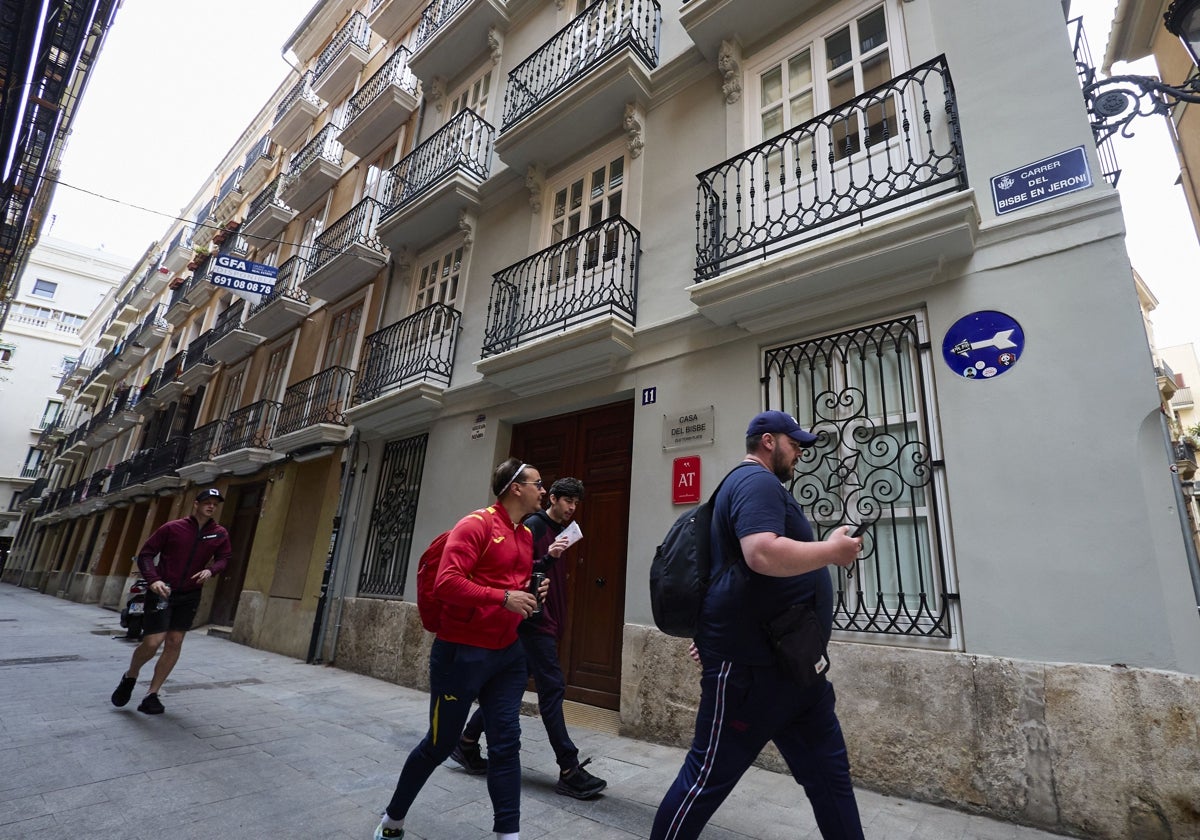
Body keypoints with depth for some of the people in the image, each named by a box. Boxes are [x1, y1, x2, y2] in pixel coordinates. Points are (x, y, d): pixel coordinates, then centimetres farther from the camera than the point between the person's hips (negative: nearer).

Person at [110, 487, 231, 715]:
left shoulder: (220, 534, -1)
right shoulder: (172, 528, -9)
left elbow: (223, 557, 8)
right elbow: (145, 554, -5)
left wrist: (210, 570, -13)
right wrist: (153, 580, -20)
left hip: (189, 596, 3)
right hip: (162, 592, -3)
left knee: (174, 643, 3)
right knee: (152, 643, -7)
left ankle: (152, 695, 16)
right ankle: (129, 678, 25)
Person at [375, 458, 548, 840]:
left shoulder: (527, 535, 8)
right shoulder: (476, 525, -17)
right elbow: (446, 583, -25)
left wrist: (530, 596, 2)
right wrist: (504, 598, -27)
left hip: (508, 653, 7)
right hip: (462, 652, -6)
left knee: (506, 743, 6)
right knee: (440, 744, 11)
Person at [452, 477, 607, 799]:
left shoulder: (560, 531, 16)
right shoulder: (534, 526, -11)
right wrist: (548, 558, -32)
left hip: (546, 622, 9)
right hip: (534, 621, -9)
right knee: (552, 688, -5)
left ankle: (468, 743, 27)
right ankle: (569, 771, 3)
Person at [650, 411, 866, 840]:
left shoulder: (761, 486, 19)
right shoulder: (755, 481, -15)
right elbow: (763, 555, -31)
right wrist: (832, 550, -17)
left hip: (789, 660, 11)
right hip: (750, 663, -11)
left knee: (830, 773, 17)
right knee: (708, 779, 3)